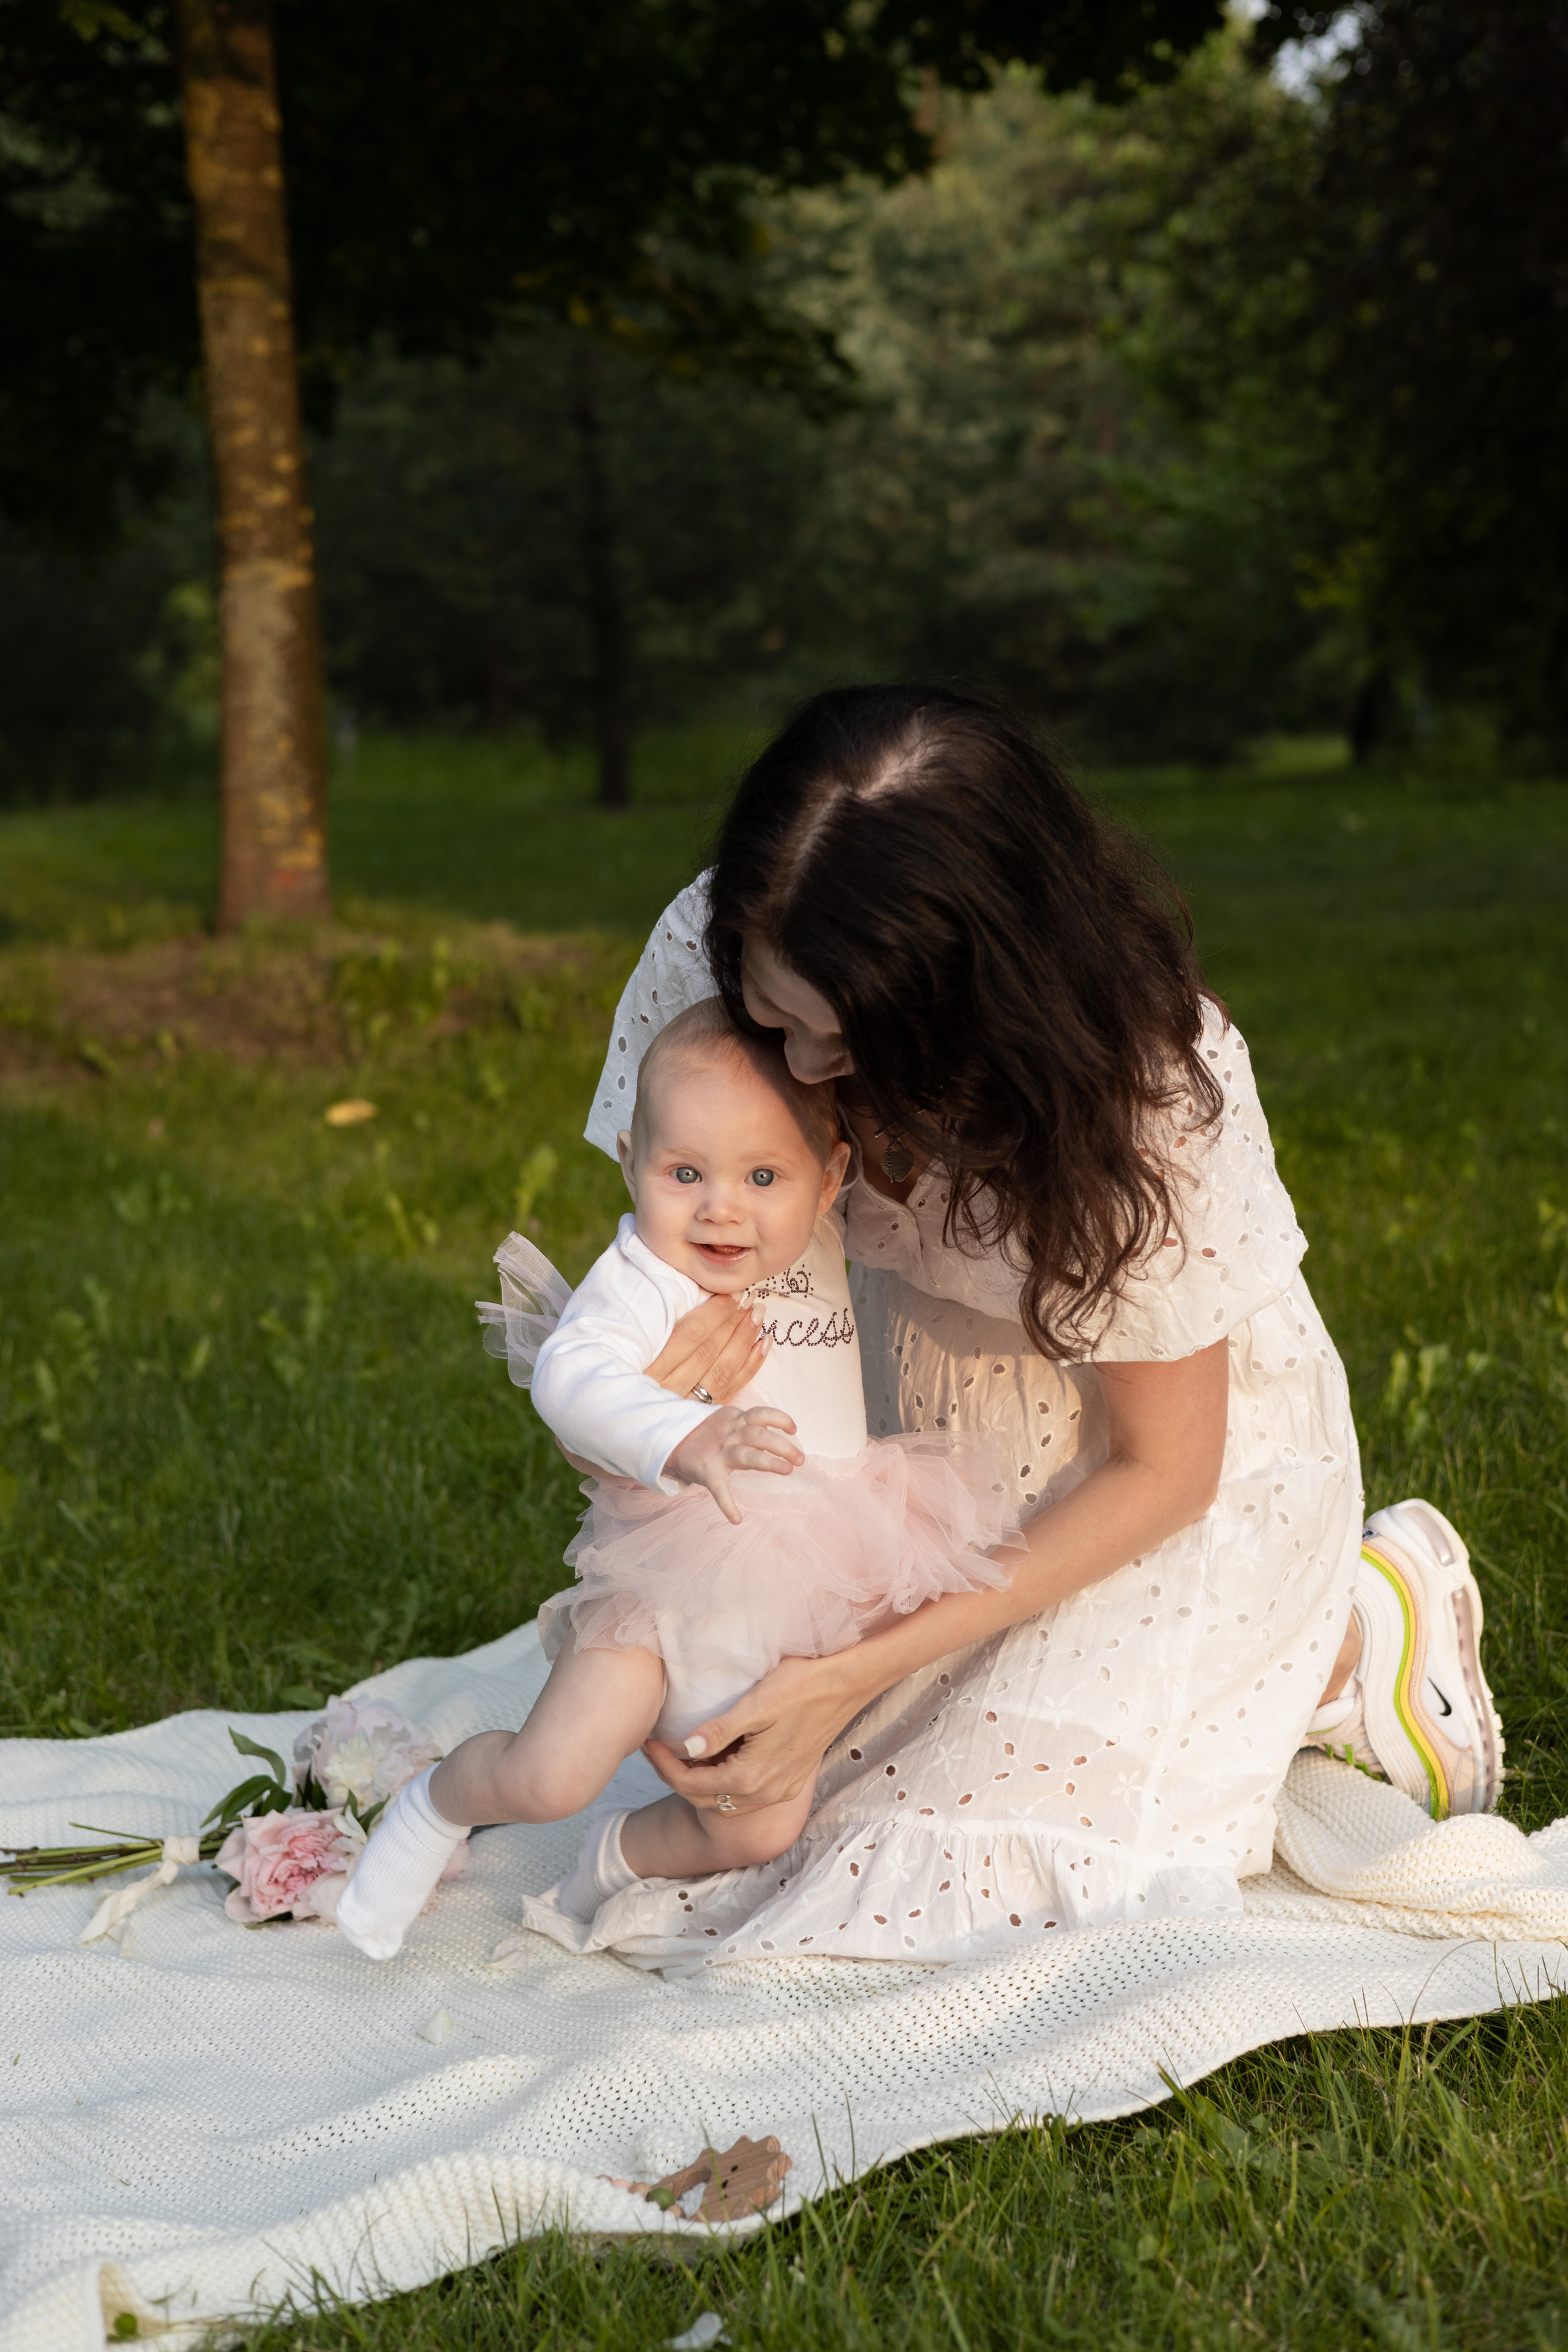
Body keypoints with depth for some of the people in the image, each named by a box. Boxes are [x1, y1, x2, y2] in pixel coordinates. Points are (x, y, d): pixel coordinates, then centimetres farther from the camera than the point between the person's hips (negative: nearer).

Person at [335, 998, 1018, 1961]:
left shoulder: (829, 1252, 2)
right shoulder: (642, 1278, -18)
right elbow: (571, 1375, -38)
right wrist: (682, 1439, -52)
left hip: (794, 1618, 5)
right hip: (668, 1584, -5)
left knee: (761, 1829, -1)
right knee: (548, 1776, -17)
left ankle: (628, 1856, 32)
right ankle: (439, 1802, 18)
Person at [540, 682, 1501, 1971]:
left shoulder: (1143, 1088, -36)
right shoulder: (717, 946, -24)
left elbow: (1161, 1471, -24)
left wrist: (851, 1678, -29)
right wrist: (716, 1292, -30)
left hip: (1185, 1446, -5)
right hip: (938, 1433, 6)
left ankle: (1355, 1638, 8)